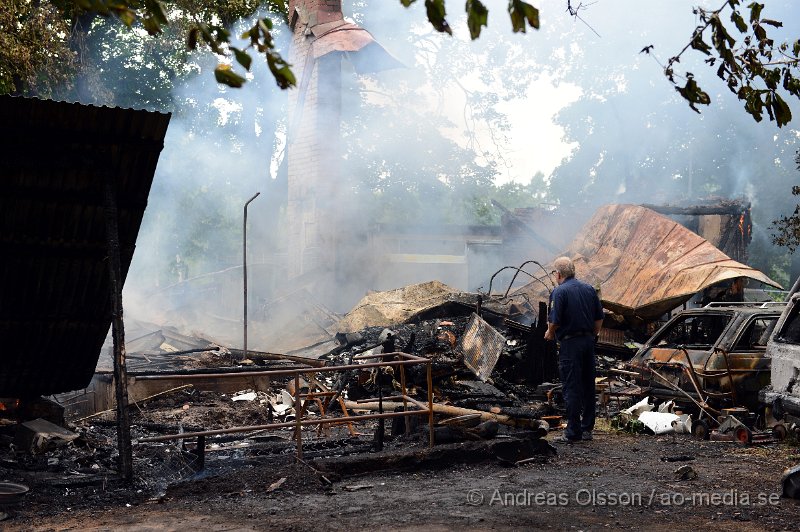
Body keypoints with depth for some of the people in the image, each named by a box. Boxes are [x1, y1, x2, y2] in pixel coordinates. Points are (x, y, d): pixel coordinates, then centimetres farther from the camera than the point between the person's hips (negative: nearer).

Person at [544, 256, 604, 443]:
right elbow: (599, 317, 11)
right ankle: (587, 428, 19)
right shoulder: (589, 289, 9)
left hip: (570, 344, -7)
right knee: (588, 386, 12)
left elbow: (554, 321, -15)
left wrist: (550, 334, 4)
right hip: (588, 341, 7)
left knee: (571, 388, -4)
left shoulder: (559, 292, -11)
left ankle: (573, 432, -3)